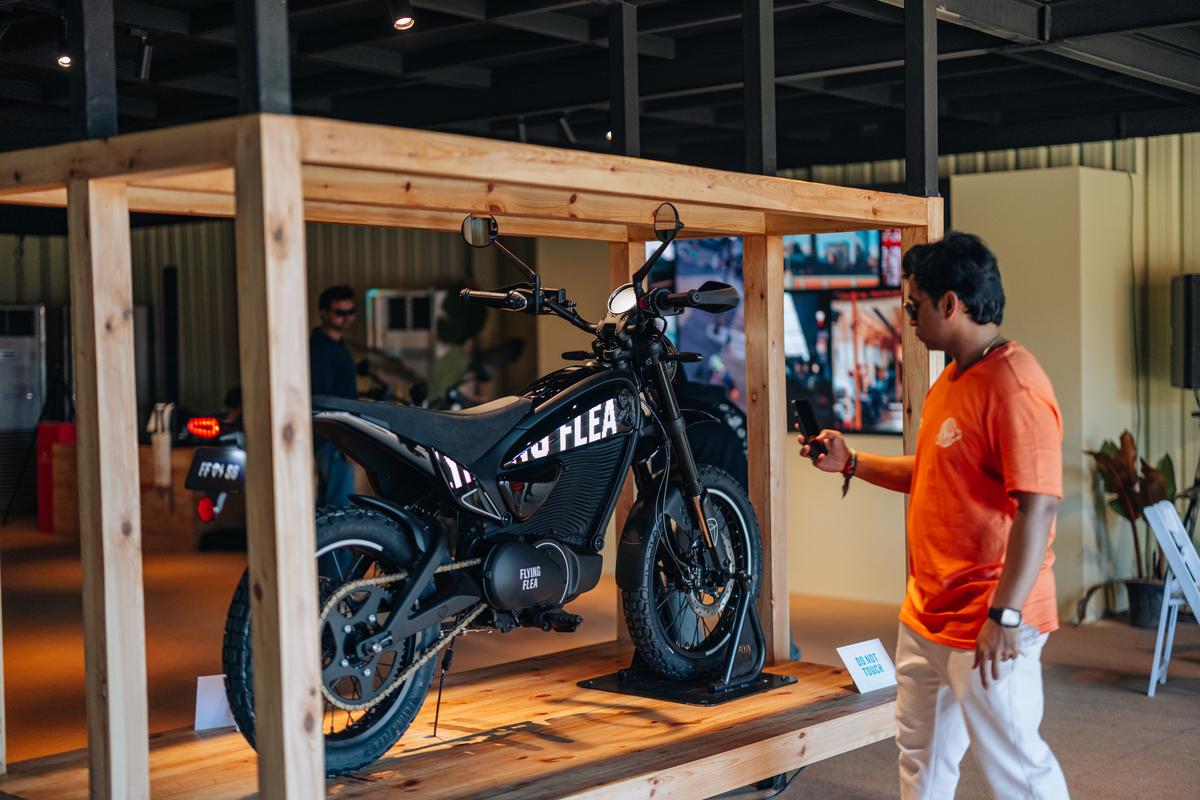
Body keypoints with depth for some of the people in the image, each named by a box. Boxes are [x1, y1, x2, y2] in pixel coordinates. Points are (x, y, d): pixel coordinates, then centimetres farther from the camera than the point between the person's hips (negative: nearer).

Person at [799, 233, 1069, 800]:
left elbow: (1037, 506, -25)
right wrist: (850, 463, 16)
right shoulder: (950, 379, 13)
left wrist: (1005, 614, -27)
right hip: (927, 614, 10)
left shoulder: (1013, 386, -20)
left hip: (989, 626, -10)